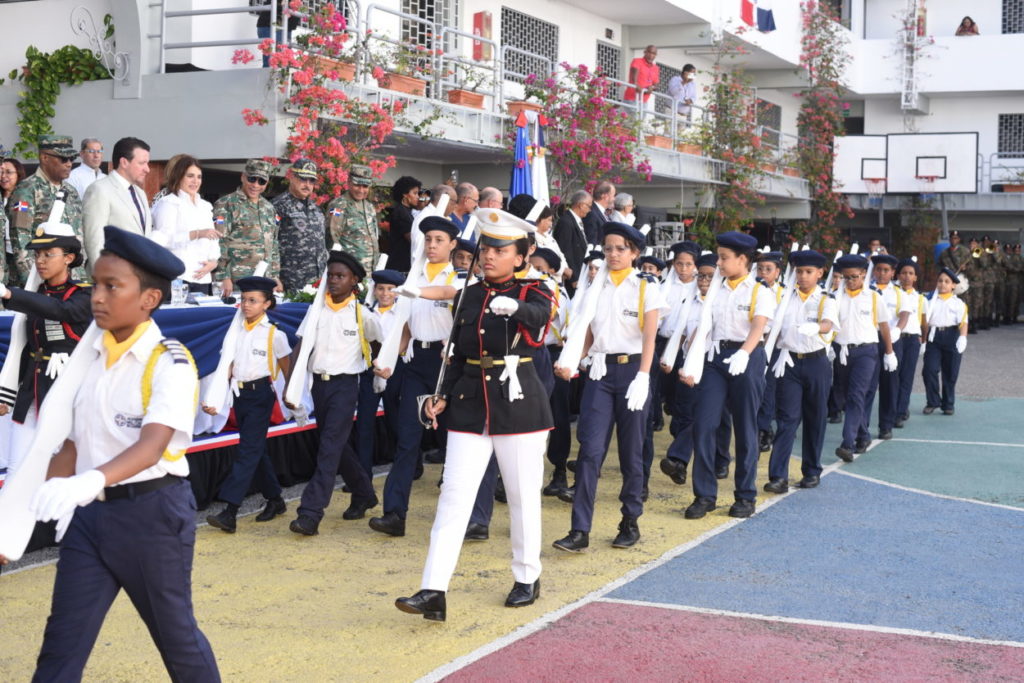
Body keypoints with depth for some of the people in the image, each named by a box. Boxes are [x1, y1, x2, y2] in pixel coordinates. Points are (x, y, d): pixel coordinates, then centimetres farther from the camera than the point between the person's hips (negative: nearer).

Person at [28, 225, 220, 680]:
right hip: (92, 512, 6)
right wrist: (47, 497, 5)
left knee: (174, 633, 10)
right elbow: (74, 440, 12)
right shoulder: (92, 358, 8)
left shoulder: (169, 363, -14)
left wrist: (91, 481, -44)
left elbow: (151, 447, -27)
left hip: (151, 510, -6)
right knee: (62, 643, 6)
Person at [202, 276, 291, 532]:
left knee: (248, 450, -11)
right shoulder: (235, 331, 8)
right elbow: (226, 367, 7)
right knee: (257, 449, 12)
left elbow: (287, 369, 5)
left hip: (261, 394, -5)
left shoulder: (274, 334, -3)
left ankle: (229, 513, -17)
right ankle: (275, 501, 28)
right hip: (239, 393, 6)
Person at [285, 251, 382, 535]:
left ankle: (311, 512, -17)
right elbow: (302, 346, -2)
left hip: (345, 384, -4)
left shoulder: (362, 314, -4)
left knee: (330, 446, -12)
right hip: (319, 382, 5)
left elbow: (381, 344, 11)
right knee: (337, 445, 14)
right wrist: (290, 385, -8)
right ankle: (364, 494, 34)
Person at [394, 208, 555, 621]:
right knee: (453, 496, -4)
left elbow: (537, 315, -29)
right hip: (470, 408, 4)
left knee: (523, 496, 7)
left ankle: (527, 579, 26)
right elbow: (458, 355, 15)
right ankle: (434, 592, -8)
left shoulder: (534, 294, -3)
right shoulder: (469, 296, 9)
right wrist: (443, 396, 1)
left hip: (519, 406, -3)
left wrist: (513, 307, -51)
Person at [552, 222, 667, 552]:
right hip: (600, 371, 3)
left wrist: (642, 377, -19)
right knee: (590, 448, -6)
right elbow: (588, 334, 12)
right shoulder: (596, 286, 10)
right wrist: (571, 364, -3)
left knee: (631, 450, 5)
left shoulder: (646, 286, -1)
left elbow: (649, 337, -8)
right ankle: (580, 530, -8)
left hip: (632, 369, -2)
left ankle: (631, 522, 20)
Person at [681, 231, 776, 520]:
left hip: (747, 358, -4)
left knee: (745, 429, 3)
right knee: (703, 425, -4)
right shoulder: (715, 291, 13)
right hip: (716, 356, 4)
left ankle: (746, 496, 14)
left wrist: (743, 355, -35)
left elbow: (758, 327, -17)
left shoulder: (760, 292, -2)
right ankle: (704, 495, 3)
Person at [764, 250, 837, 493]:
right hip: (790, 362, 1)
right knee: (787, 418, -6)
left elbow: (828, 324, -21)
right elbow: (777, 327, 12)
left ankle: (812, 471, 21)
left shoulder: (826, 300, -1)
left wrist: (814, 327, -43)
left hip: (816, 362, -1)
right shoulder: (786, 298, 8)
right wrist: (783, 351, -1)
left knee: (815, 418, 8)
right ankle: (778, 476, -12)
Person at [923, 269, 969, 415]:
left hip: (951, 336, -1)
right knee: (929, 369, -9)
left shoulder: (958, 303, 8)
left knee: (950, 373, 4)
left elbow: (963, 322, -2)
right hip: (934, 336, 1)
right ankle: (932, 401, 4)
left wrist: (963, 337, -18)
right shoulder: (931, 301, 14)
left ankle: (948, 404, 15)